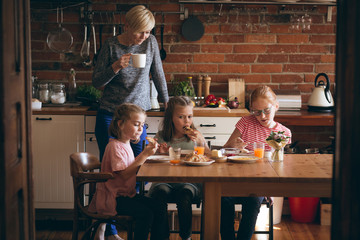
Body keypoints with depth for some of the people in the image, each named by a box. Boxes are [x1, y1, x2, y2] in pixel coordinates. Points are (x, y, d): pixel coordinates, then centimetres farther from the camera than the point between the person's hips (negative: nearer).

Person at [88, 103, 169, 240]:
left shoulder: (126, 145, 15)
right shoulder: (114, 146, -15)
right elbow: (124, 174, -23)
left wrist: (146, 153, 4)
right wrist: (144, 155, -25)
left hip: (127, 194, 9)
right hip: (113, 198, -9)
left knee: (159, 207, -7)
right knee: (145, 213, -26)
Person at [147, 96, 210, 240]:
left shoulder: (195, 136, 11)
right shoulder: (161, 137, 10)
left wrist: (201, 143, -10)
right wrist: (161, 154, -6)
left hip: (189, 181, 0)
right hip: (164, 181, 1)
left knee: (184, 193, -34)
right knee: (160, 192, -33)